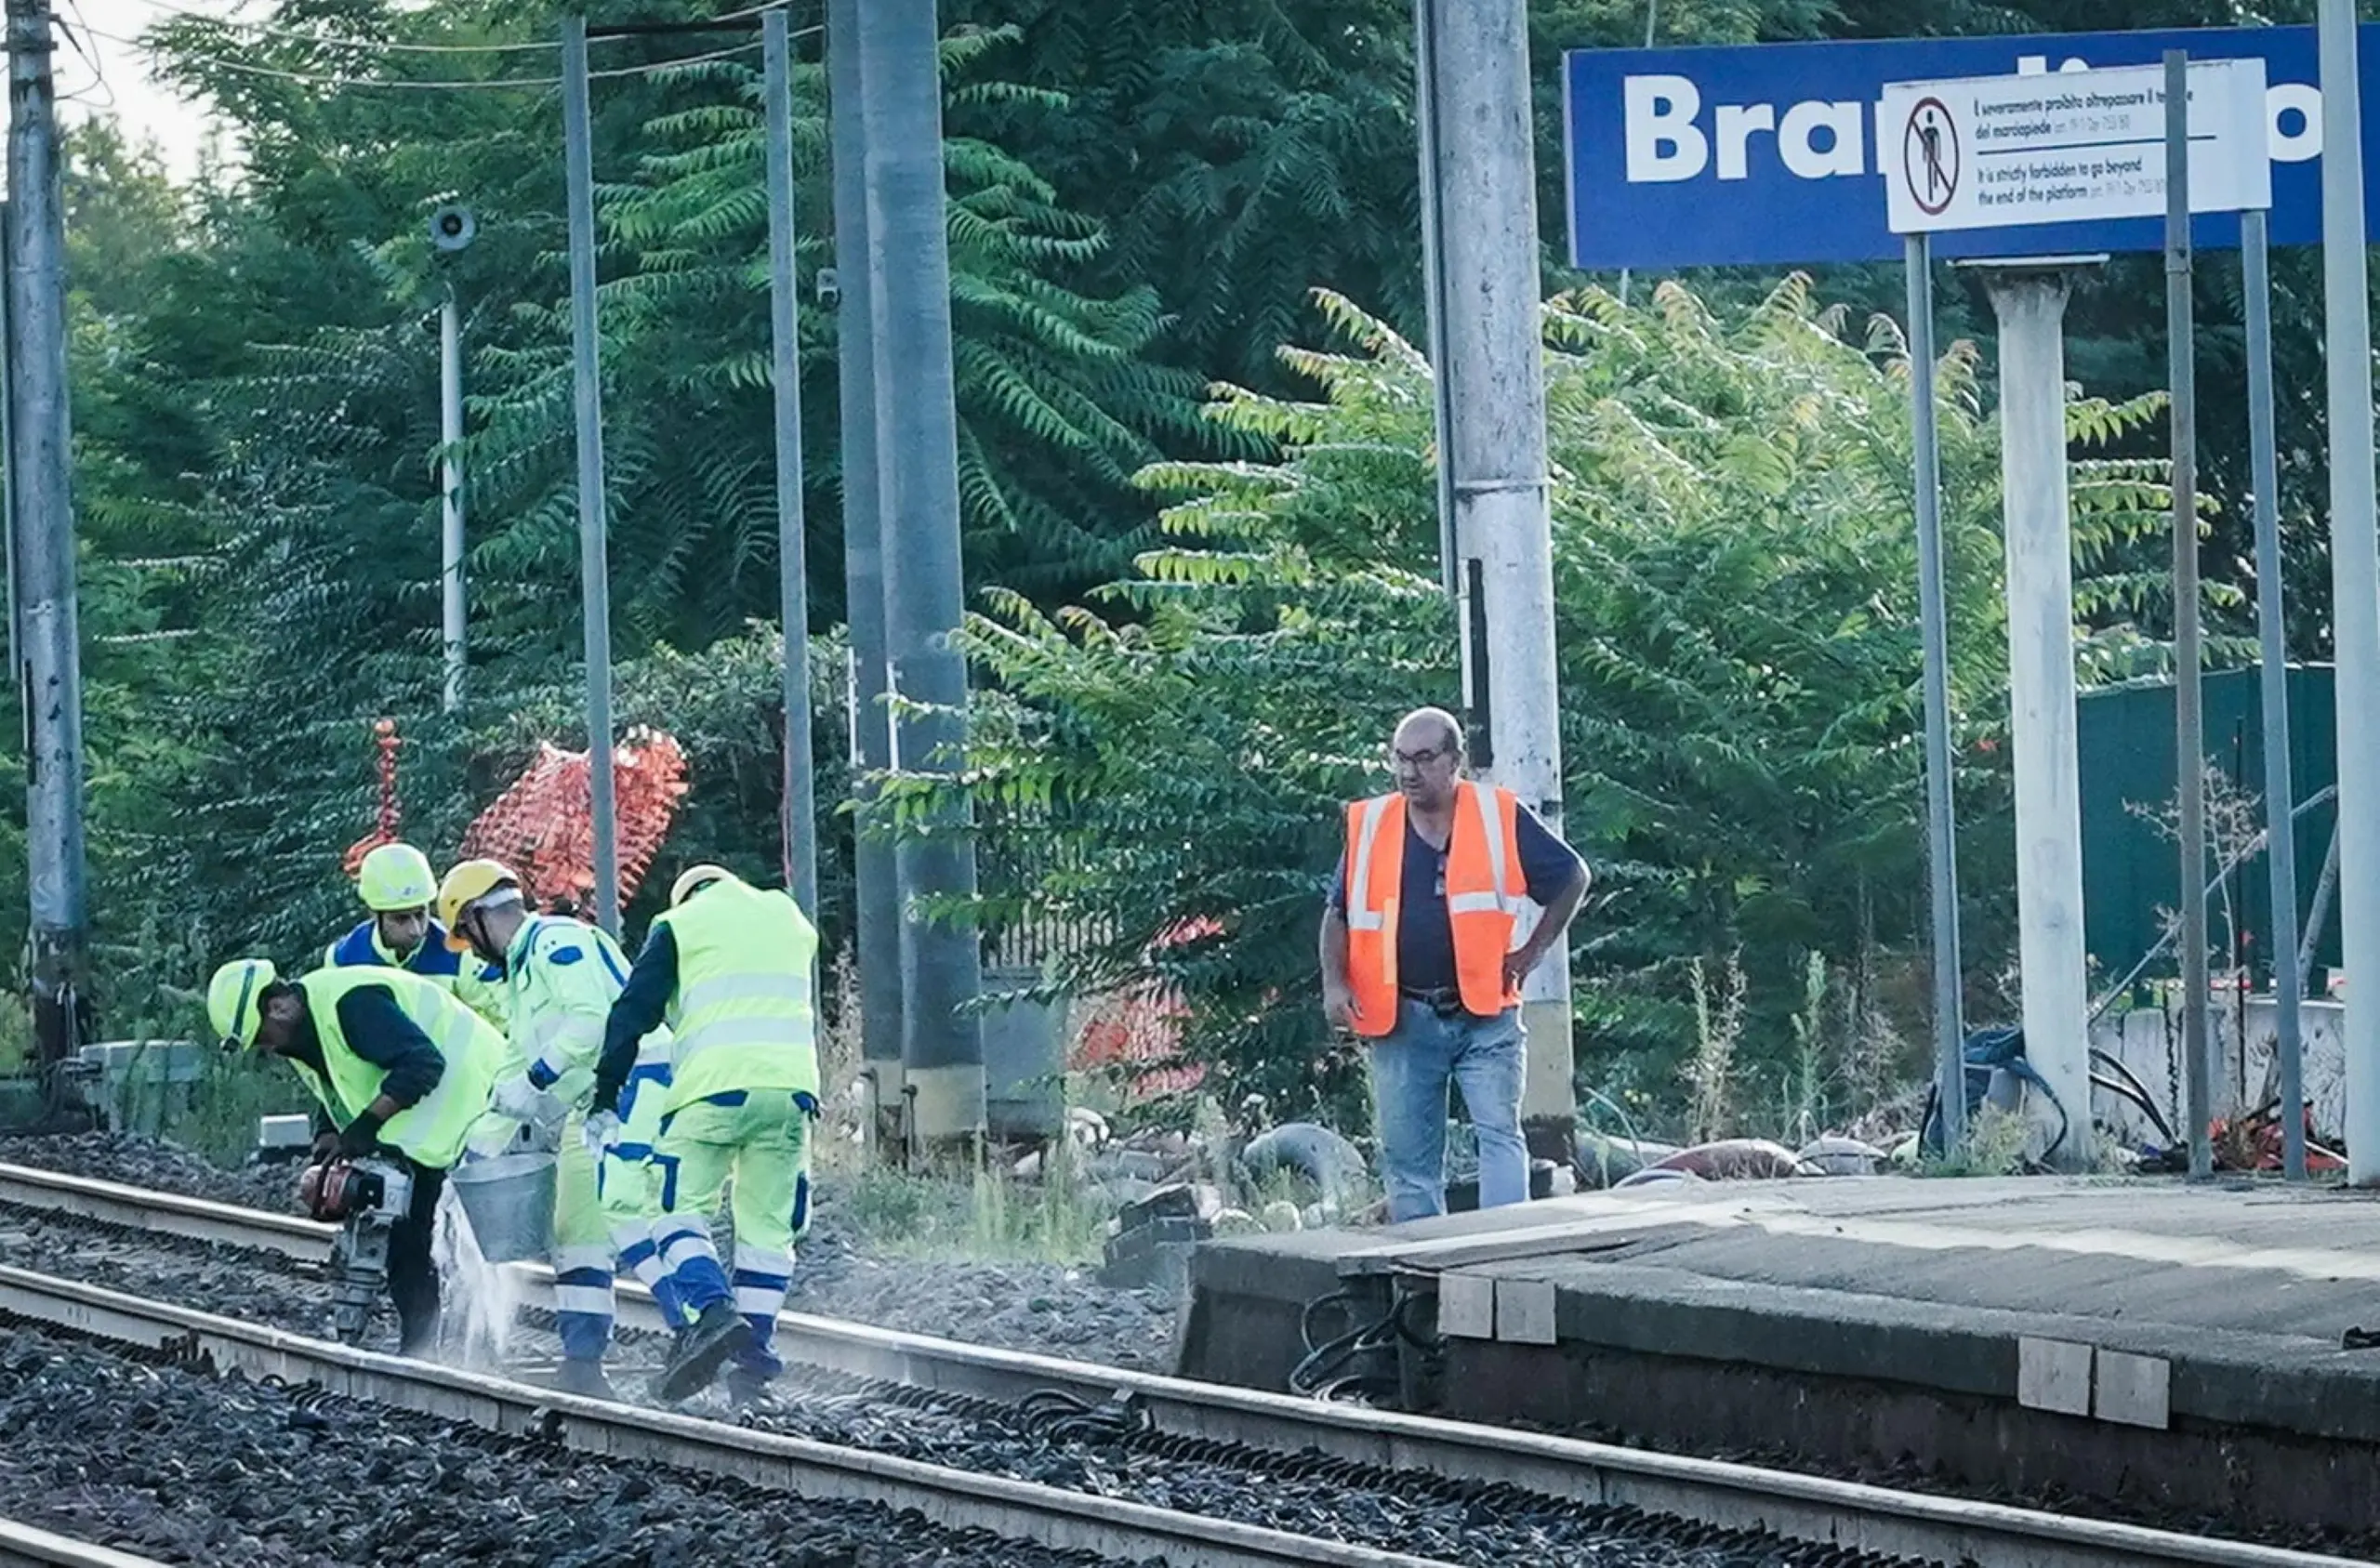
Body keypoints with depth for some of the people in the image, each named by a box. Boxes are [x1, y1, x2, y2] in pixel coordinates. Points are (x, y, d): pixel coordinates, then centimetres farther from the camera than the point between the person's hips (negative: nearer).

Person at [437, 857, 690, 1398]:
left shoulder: (558, 942, -7)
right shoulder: (519, 974, 26)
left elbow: (593, 1019, -20)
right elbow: (520, 1066, 28)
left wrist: (533, 1082, -18)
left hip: (633, 1084, -11)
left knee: (625, 1209, -24)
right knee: (577, 1233, 8)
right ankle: (582, 1364, 9)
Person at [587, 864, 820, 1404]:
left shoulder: (680, 926, 10)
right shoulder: (792, 920, 24)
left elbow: (632, 1014, 4)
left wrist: (605, 1100, 5)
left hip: (716, 1085, -4)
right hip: (791, 1085, 4)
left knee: (681, 1207, -1)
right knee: (767, 1224, 9)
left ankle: (714, 1310, -25)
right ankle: (755, 1352, 5)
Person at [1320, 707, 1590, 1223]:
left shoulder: (1500, 817, -1)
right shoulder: (1369, 826, 5)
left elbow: (1573, 877, 9)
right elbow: (1339, 913, 14)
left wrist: (1531, 952, 3)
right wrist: (1335, 982, -2)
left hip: (1484, 1012, -2)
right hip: (1401, 1021, 2)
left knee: (1499, 1133, -13)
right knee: (1407, 1156, 4)